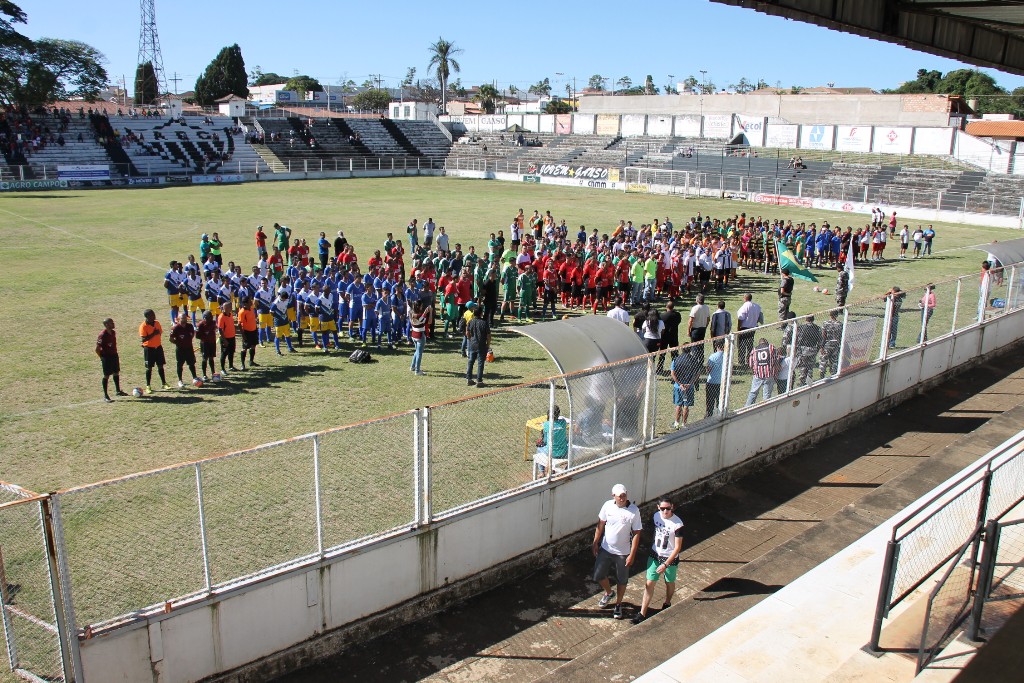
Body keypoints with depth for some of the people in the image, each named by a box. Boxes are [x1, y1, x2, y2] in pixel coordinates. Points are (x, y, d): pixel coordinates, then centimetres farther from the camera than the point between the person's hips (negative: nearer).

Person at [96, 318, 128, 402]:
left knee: (116, 373, 17)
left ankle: (118, 391, 33)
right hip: (106, 357, -8)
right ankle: (105, 395, 5)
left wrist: (115, 353, 15)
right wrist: (102, 357, -11)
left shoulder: (113, 333, 5)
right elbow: (97, 349, -17)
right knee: (106, 375, -2)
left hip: (114, 355, 8)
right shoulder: (102, 335, -20)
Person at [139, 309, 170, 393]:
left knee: (160, 366, 11)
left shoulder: (157, 323, 2)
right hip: (149, 348, -5)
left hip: (158, 347, 5)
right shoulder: (143, 326, -17)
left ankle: (164, 383, 21)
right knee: (149, 367, 1)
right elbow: (143, 339, -24)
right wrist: (153, 334, -26)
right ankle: (148, 386, 11)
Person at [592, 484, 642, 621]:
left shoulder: (634, 511, -20)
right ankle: (609, 593, 43)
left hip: (623, 553, -3)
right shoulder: (607, 505, -11)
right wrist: (595, 543, 4)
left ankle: (618, 604, 37)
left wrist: (632, 554, -15)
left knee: (621, 580, 12)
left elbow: (636, 533, -14)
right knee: (598, 575, 11)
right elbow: (600, 525, 2)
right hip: (605, 549, 3)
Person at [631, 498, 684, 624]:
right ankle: (642, 613, 13)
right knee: (650, 583, 5)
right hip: (655, 555, 3)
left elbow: (678, 547, -21)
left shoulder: (677, 524, -26)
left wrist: (665, 564, -23)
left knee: (669, 582, 21)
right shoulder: (656, 516, -12)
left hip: (670, 558, -3)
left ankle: (667, 603, 48)